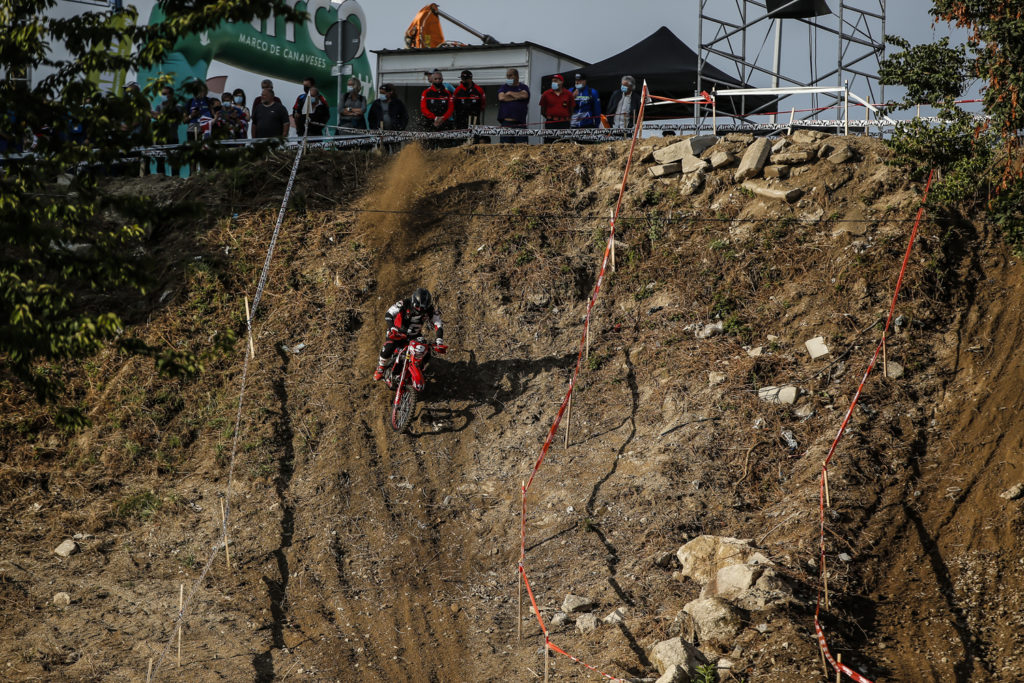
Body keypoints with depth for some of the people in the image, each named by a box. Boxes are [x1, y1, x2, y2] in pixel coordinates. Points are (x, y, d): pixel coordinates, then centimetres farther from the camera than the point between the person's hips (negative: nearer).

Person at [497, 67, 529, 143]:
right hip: (506, 121, 1)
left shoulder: (523, 87, 13)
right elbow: (501, 97, -4)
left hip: (520, 122, -1)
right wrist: (517, 97, -2)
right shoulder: (503, 88, 16)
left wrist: (510, 93, 2)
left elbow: (525, 95, -9)